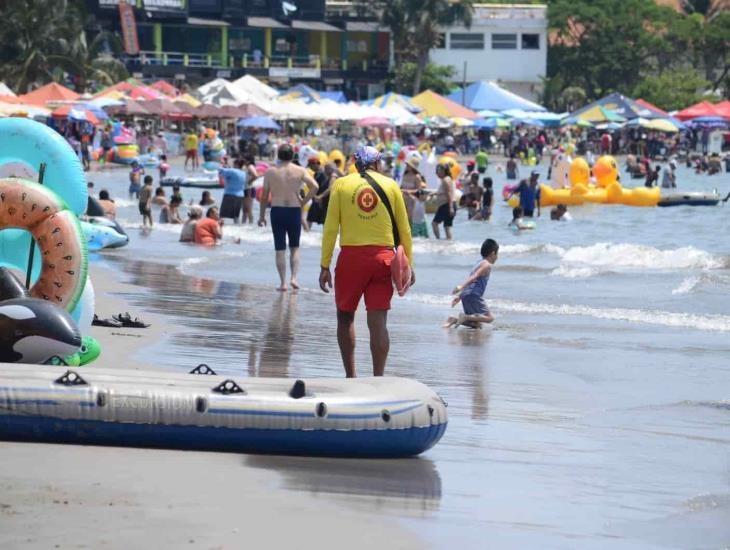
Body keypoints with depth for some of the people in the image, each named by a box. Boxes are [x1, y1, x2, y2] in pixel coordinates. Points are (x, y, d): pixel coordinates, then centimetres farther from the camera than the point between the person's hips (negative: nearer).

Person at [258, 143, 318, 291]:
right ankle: (294, 277, -3)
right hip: (294, 211, 0)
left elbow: (264, 195, 1)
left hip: (277, 211, 0)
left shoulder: (270, 172, 0)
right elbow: (314, 186, -14)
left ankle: (283, 282, 2)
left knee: (280, 249, 5)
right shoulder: (300, 171, -1)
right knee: (294, 248, 14)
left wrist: (261, 215, 9)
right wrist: (304, 201, -2)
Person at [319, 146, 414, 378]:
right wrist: (409, 264, 15)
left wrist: (325, 266, 1)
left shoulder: (341, 184, 4)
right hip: (382, 257, 1)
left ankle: (350, 377, 13)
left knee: (345, 316, 14)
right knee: (378, 322, -1)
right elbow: (404, 230, 7)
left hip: (351, 256, -1)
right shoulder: (391, 185, 6)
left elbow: (330, 228, -1)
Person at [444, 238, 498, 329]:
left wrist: (459, 296, 27)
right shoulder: (487, 265, -5)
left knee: (477, 324, 11)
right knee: (489, 318, -8)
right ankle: (465, 317, -23)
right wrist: (461, 287, -32)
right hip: (474, 295, -9)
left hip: (465, 295, 9)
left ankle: (454, 320, -7)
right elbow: (474, 277, -20)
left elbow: (469, 281, 26)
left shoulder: (480, 263, 24)